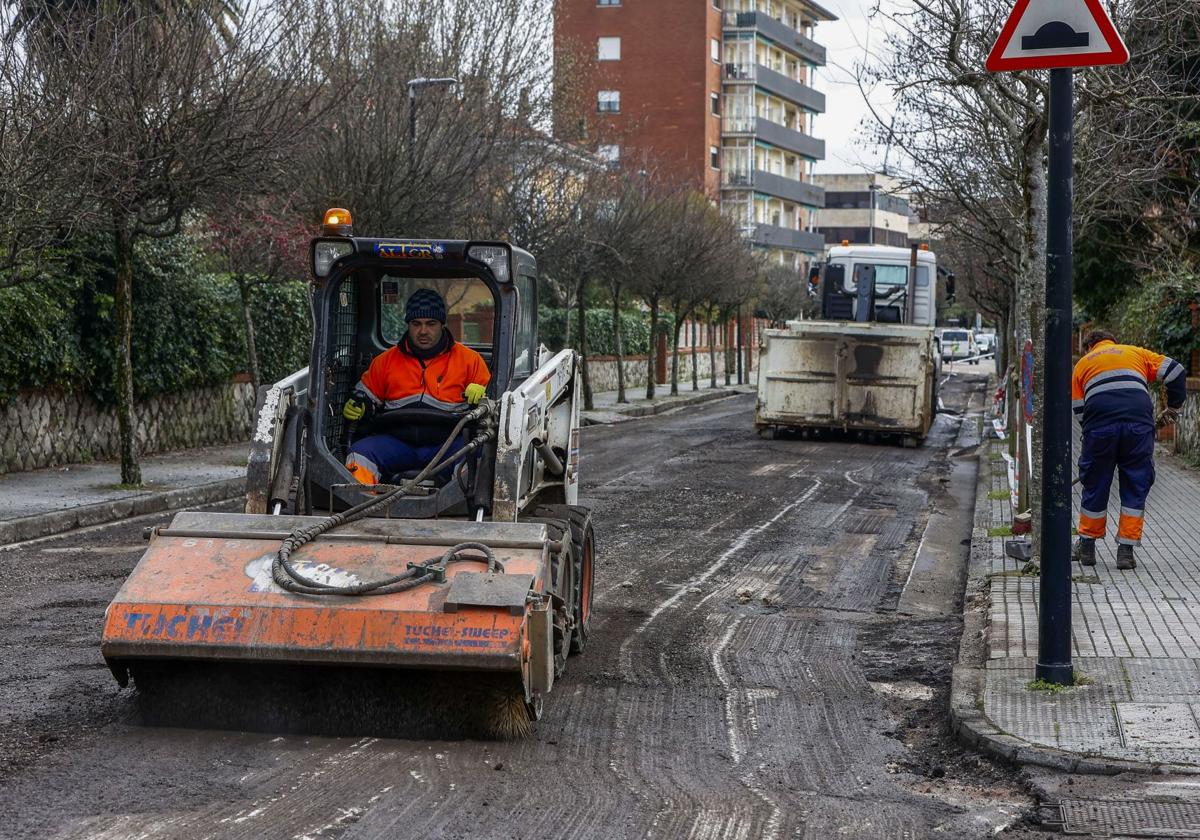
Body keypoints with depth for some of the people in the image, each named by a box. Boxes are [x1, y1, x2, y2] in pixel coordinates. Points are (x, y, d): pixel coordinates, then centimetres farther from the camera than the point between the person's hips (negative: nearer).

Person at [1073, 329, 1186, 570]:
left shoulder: (1083, 363, 26)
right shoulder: (1135, 353, 27)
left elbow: (1079, 410, 19)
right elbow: (1174, 371, 17)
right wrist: (1173, 407, 28)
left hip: (1099, 426, 0)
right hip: (1139, 423, 0)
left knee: (1095, 486, 14)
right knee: (1136, 487, 10)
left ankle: (1087, 546, 25)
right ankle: (1126, 551, 10)